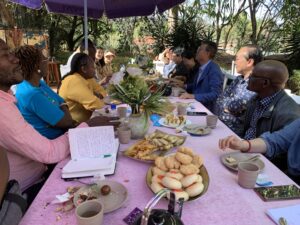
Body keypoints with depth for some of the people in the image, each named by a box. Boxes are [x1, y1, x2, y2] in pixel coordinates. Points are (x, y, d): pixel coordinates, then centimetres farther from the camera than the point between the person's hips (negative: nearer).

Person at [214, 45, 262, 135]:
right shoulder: (239, 79, 11)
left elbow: (235, 106, -22)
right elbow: (220, 99, 9)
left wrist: (226, 104, -4)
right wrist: (230, 105, -8)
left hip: (231, 130, -7)